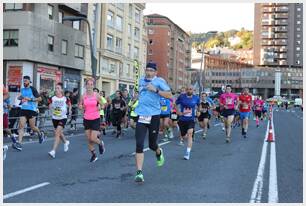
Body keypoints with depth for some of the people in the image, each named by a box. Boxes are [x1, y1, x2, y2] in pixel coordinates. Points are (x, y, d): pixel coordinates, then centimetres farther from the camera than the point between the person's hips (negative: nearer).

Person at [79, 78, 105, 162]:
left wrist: (99, 108, -17)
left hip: (95, 119, -3)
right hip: (86, 119, 3)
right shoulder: (83, 96, 1)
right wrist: (81, 107, -10)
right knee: (89, 139, 6)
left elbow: (102, 105, 3)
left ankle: (100, 143, 25)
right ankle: (94, 155, 23)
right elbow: (80, 105, 12)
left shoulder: (96, 95, -6)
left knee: (93, 139, -10)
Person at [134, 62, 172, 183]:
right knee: (139, 145, -10)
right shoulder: (141, 80, 13)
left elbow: (169, 95, -13)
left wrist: (155, 90, -21)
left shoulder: (159, 81, -3)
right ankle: (139, 173, -7)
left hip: (154, 115, -3)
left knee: (152, 145, 9)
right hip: (141, 115, 3)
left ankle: (159, 153, 47)